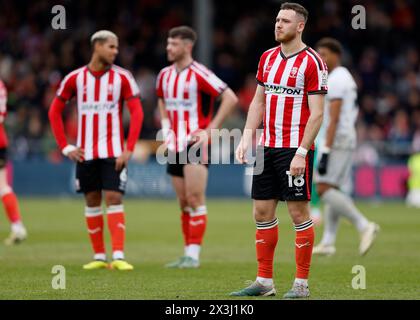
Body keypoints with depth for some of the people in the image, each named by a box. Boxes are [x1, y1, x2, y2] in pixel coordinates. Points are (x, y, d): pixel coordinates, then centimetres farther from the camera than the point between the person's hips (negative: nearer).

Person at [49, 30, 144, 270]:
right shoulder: (75, 78, 2)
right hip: (85, 152, 2)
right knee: (92, 201, 6)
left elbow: (137, 113, -5)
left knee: (114, 199, -11)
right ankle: (99, 256, 14)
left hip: (113, 152, -2)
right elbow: (55, 112, 9)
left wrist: (129, 150, -12)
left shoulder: (122, 77, -2)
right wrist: (65, 147, 2)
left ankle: (118, 256, -14)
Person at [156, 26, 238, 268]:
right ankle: (188, 254, 15)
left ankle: (194, 255, -12)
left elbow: (231, 98, -15)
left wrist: (211, 129, -15)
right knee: (184, 202, 10)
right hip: (175, 146, 7)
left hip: (196, 144, -7)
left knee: (195, 199, -11)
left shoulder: (198, 74, -12)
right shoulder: (165, 75, 11)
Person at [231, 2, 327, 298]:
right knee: (262, 212, 7)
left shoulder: (311, 62, -9)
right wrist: (247, 137, 7)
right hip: (267, 148, 7)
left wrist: (301, 152, -18)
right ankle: (264, 282, 14)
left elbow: (317, 113, -13)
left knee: (299, 212, -3)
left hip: (295, 150, -7)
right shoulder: (267, 58, 12)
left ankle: (302, 284, 3)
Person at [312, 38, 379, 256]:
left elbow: (334, 119, -20)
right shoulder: (347, 78, 18)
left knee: (324, 189, -14)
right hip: (347, 140, 10)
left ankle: (364, 225, -18)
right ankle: (328, 243, 9)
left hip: (337, 140, -10)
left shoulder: (335, 80, -13)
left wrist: (326, 151, -23)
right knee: (333, 190, 9)